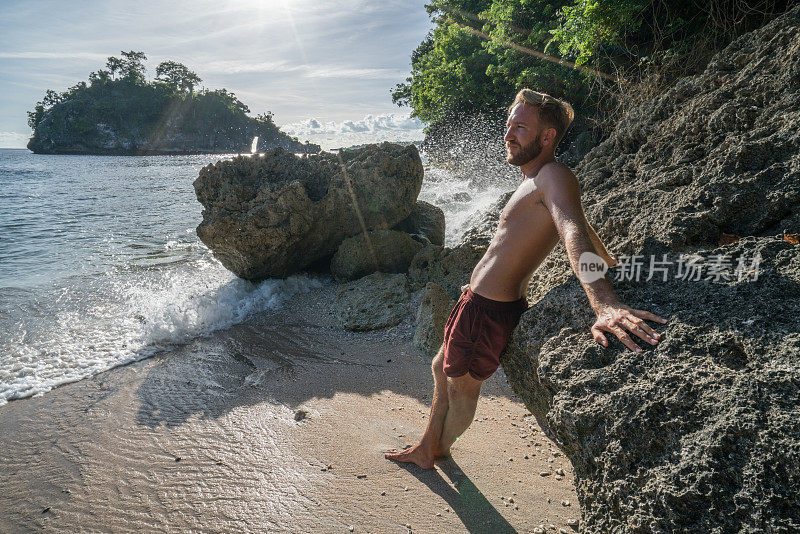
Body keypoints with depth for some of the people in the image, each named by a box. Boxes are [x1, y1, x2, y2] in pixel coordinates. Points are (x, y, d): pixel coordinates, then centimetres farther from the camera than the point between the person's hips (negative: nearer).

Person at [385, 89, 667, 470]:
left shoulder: (554, 176, -18)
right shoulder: (536, 180, 14)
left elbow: (575, 232, -38)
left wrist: (605, 304, -51)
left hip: (489, 309, -10)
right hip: (476, 299, 10)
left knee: (461, 387, 12)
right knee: (441, 370, 25)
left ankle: (440, 452, 39)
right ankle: (427, 448, 46)